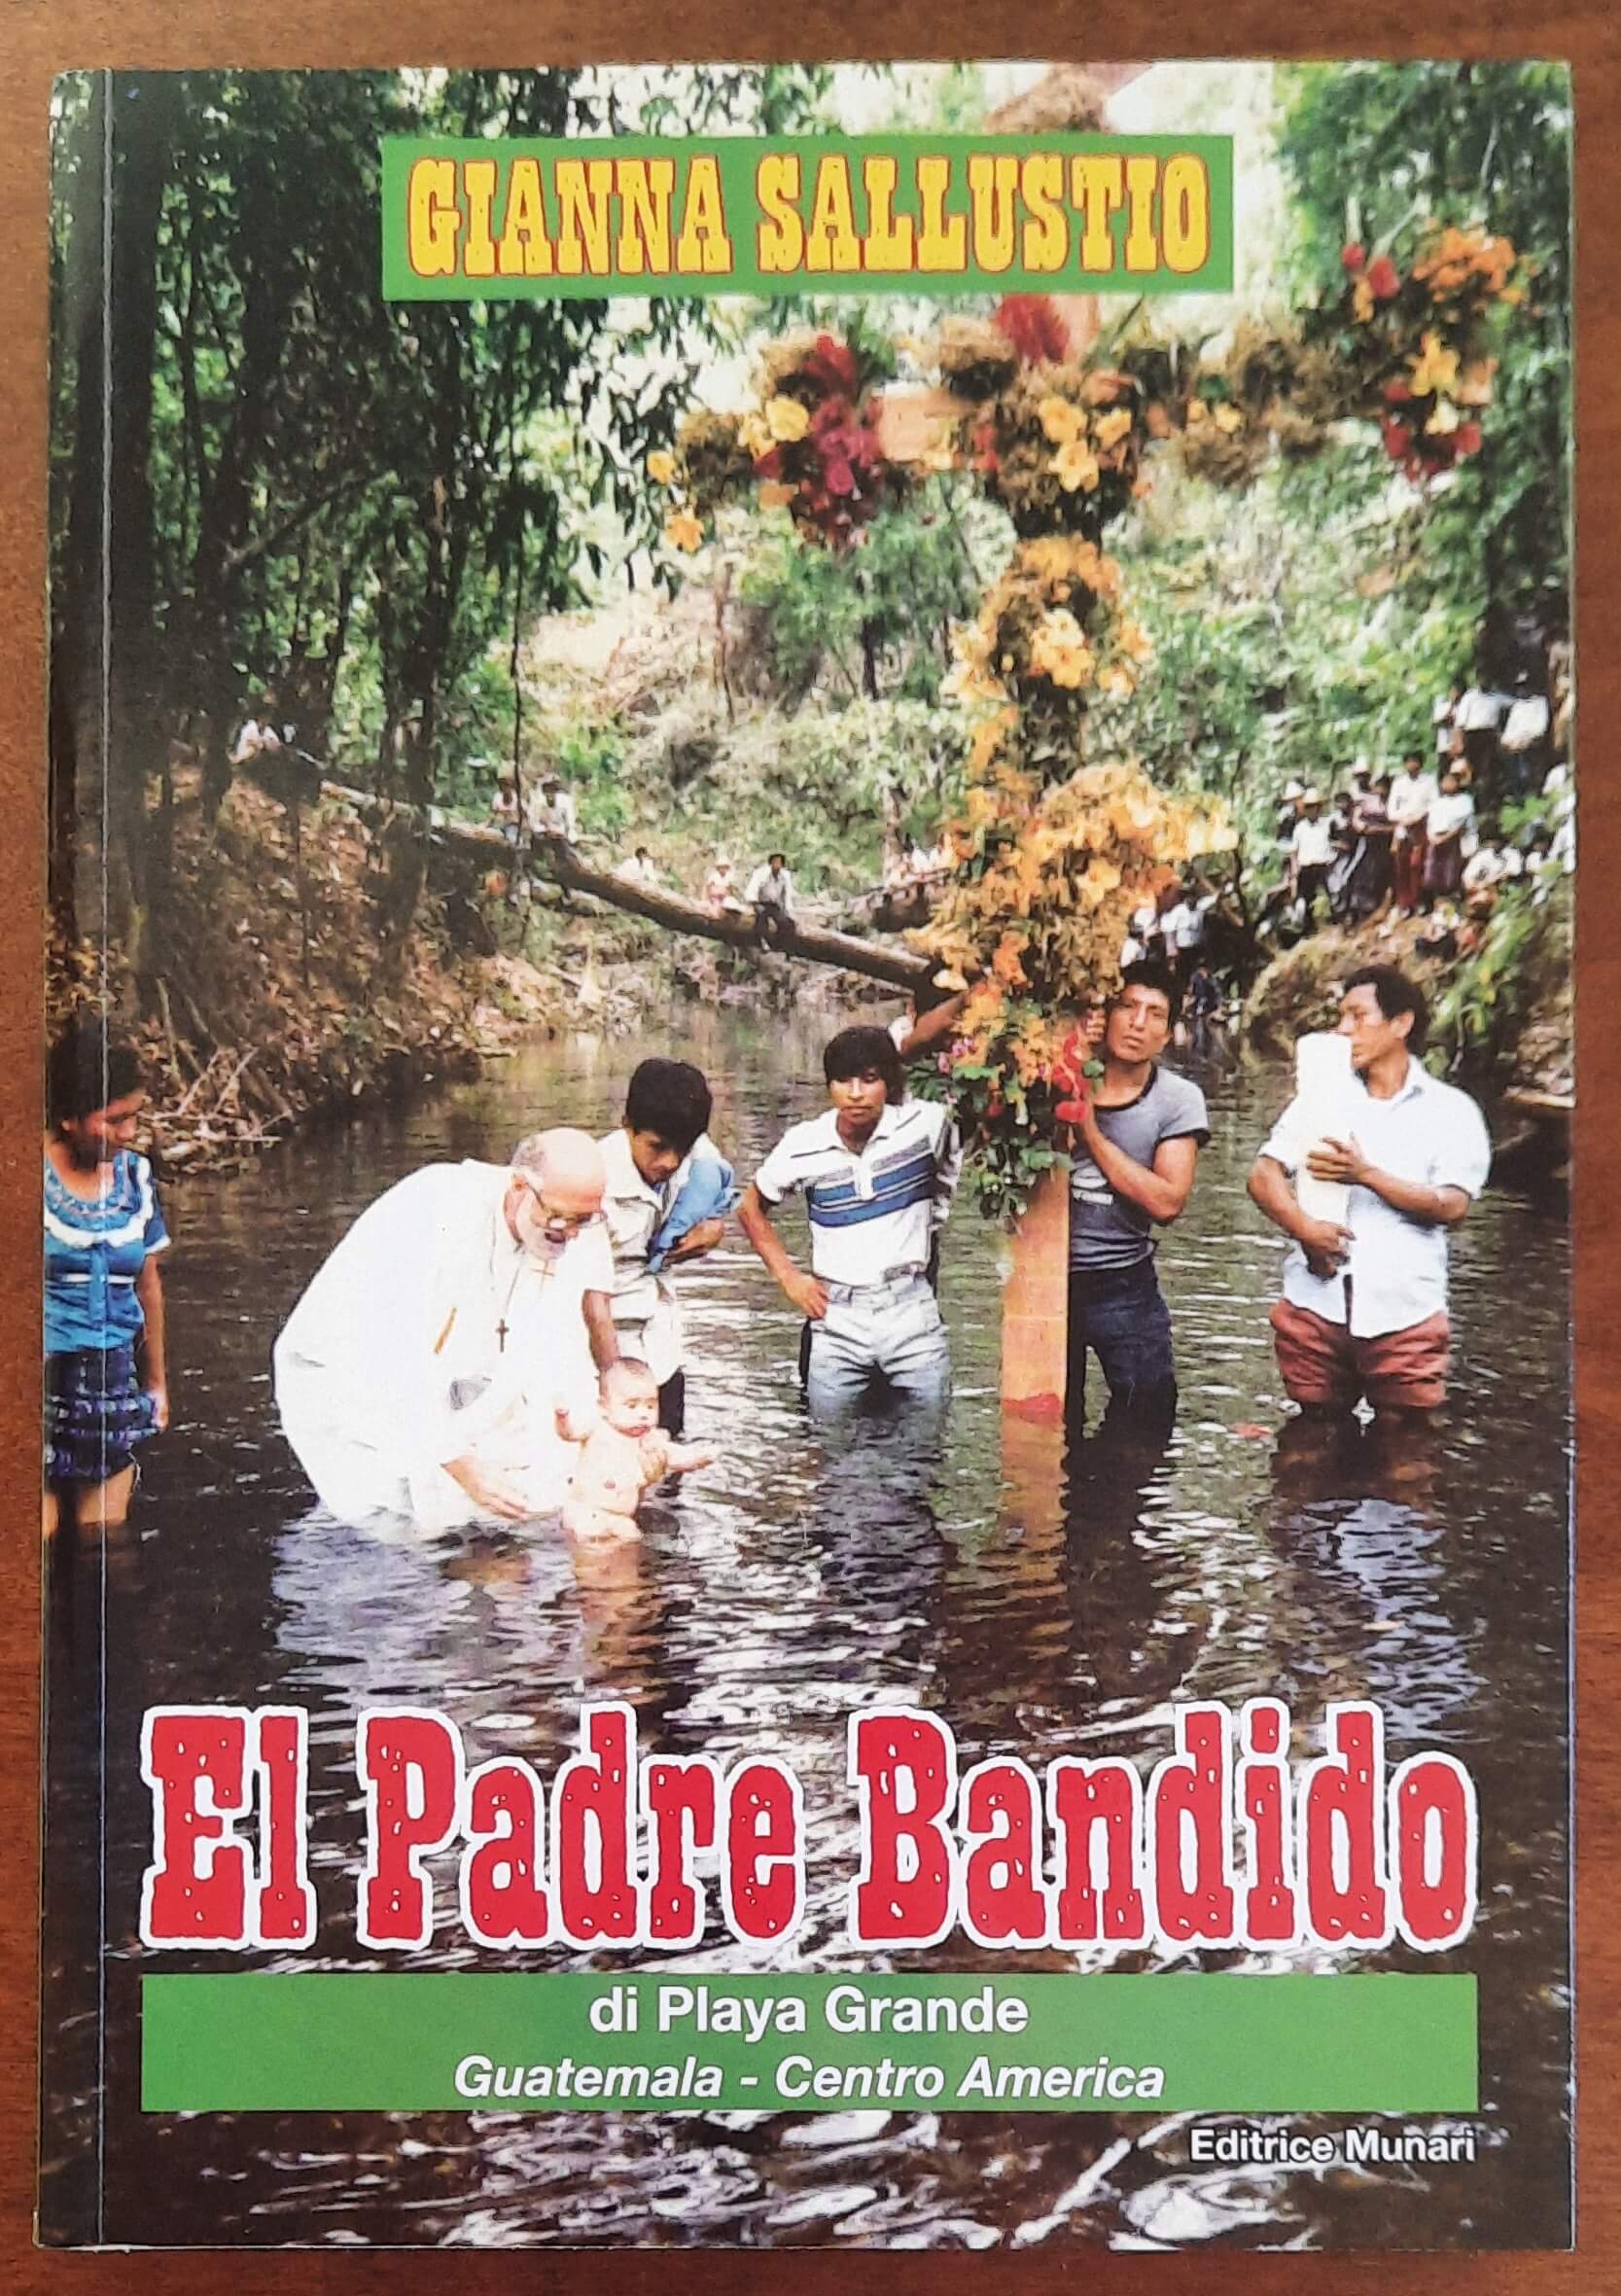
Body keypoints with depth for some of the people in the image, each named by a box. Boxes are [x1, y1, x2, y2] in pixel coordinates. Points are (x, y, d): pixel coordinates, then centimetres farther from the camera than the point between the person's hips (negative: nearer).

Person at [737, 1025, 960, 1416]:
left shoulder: (925, 1124, -8)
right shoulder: (802, 1146, -5)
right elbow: (752, 1208, 12)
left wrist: (938, 1209, 8)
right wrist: (788, 1277, 5)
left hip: (910, 1309, 0)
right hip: (836, 1314, 1)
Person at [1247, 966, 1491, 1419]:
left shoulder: (1450, 1110, 6)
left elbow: (1452, 1206, -6)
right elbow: (1263, 1175, 1)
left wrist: (1366, 1174, -13)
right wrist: (1304, 1227, -17)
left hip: (1403, 1312, -2)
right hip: (1316, 1305, 3)